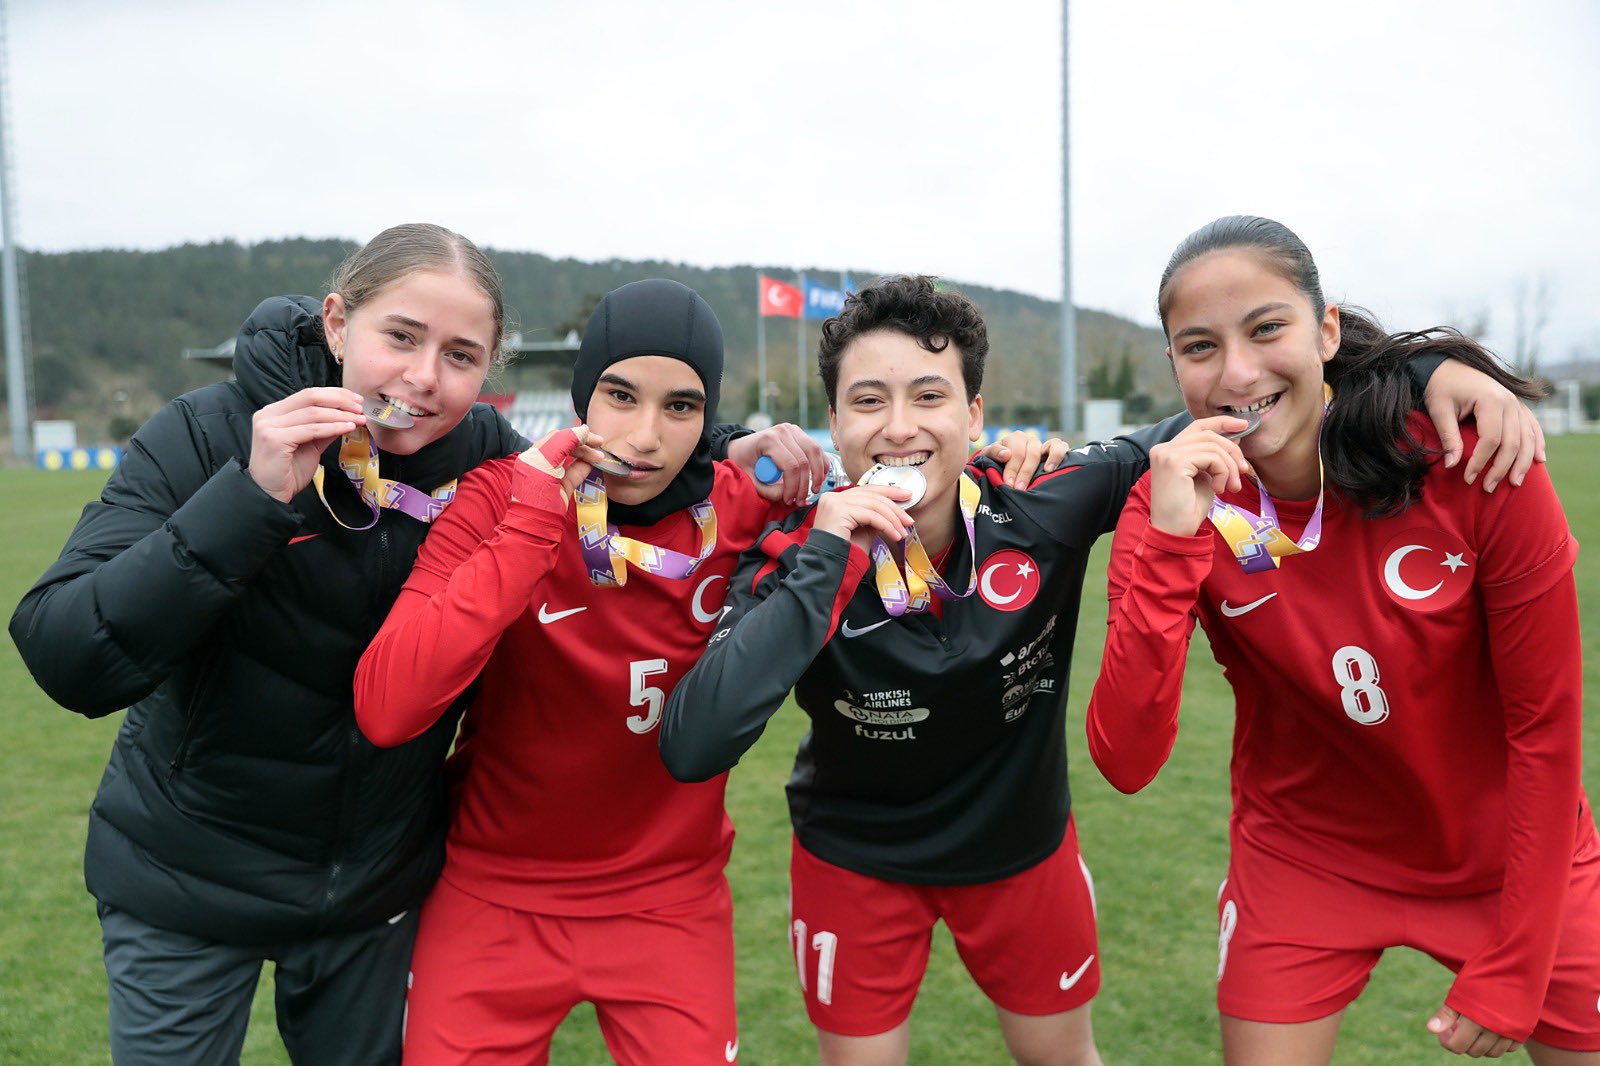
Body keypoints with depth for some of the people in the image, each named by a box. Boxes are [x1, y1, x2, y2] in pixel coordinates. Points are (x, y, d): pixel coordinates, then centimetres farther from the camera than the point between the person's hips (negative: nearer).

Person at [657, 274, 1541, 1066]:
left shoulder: (1043, 510, -24)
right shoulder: (798, 558, -26)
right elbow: (690, 750, -37)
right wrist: (822, 566, -41)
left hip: (1023, 842, 2)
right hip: (855, 863, -1)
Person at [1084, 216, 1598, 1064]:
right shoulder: (1172, 507, -18)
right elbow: (1124, 762, -27)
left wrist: (1512, 973, -10)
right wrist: (1170, 544, -37)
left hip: (1514, 854, 0)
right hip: (1306, 859, 1)